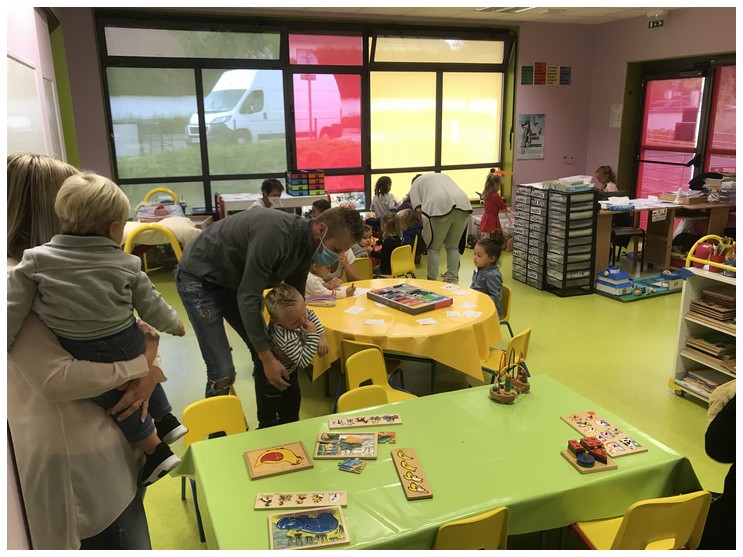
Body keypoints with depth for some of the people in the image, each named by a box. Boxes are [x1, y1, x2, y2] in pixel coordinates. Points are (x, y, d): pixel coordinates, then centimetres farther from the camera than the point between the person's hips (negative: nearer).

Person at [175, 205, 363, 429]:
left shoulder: (306, 245, -8)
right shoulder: (276, 233, -35)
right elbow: (247, 298, -32)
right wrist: (267, 359, -27)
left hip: (233, 279, 8)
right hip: (198, 277, -8)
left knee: (268, 349, 6)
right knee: (223, 372, -11)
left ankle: (270, 425, 23)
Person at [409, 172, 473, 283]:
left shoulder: (416, 183, 23)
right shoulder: (444, 175, 38)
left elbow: (418, 210, 7)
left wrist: (425, 227, 17)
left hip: (439, 207, -5)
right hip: (464, 204, 5)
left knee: (433, 248, 10)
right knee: (453, 246, 18)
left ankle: (432, 280, 14)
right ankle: (452, 279, 23)